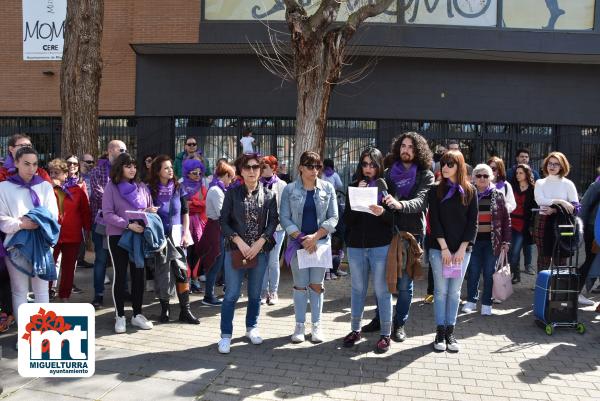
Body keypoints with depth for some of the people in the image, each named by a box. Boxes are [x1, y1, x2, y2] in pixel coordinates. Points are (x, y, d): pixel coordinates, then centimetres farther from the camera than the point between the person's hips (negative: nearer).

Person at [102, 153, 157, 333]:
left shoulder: (142, 187, 8)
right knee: (120, 275, 3)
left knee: (138, 274, 8)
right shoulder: (111, 187, -2)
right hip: (118, 236, -3)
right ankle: (120, 316, 13)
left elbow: (150, 209, 15)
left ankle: (137, 314, 19)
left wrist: (150, 212, -10)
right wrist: (128, 225, -22)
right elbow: (107, 214, -11)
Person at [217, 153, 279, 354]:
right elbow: (223, 221, -2)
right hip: (235, 250, -2)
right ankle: (226, 335, 10)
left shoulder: (269, 195, 3)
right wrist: (239, 241, -12)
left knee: (255, 293, 12)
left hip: (260, 250, 2)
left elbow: (273, 221, 0)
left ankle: (252, 328, 31)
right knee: (232, 294, -2)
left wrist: (260, 242, -13)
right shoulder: (232, 193, -1)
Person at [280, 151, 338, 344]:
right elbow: (285, 218, -3)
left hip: (321, 242, 1)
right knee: (300, 285, 5)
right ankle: (299, 325, 16)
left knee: (317, 285, 6)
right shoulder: (289, 189, 0)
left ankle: (316, 325, 18)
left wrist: (315, 236, -13)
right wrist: (302, 238, -14)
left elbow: (333, 217, -1)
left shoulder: (327, 188, 2)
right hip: (297, 242, 0)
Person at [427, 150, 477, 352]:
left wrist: (462, 249, -8)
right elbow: (434, 221, -4)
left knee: (455, 291, 6)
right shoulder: (436, 190, 1)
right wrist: (444, 248, -12)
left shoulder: (470, 191, 3)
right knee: (441, 290, 2)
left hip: (462, 249, 1)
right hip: (439, 248, -1)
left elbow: (472, 222, 0)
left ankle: (450, 331, 16)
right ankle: (440, 332, 11)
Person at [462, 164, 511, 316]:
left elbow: (506, 219, 3)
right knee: (473, 272, 6)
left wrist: (506, 241, -1)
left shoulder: (497, 195, 3)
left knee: (489, 273, 5)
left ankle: (486, 303, 17)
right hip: (473, 240, 0)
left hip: (492, 240, 0)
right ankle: (471, 300, 21)